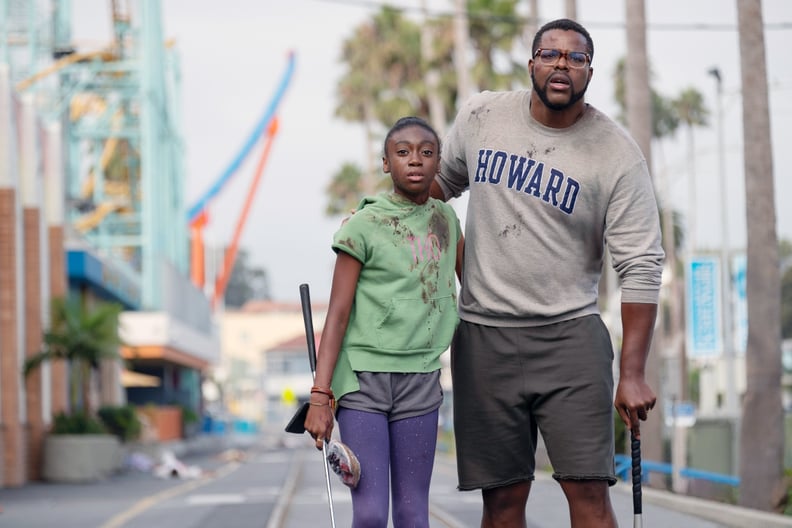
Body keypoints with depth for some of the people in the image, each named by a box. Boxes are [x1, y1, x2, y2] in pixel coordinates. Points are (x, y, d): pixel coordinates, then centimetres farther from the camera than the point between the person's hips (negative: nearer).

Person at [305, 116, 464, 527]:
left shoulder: (445, 219, 8)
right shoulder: (363, 225, -6)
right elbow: (338, 314, -7)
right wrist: (320, 396, -13)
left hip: (419, 381, 4)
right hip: (363, 377, -4)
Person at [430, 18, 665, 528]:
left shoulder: (618, 154, -6)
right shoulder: (481, 115, 3)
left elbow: (641, 268, -8)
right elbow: (444, 180, 25)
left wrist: (633, 373, -14)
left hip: (570, 334, -2)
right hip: (484, 333, 2)